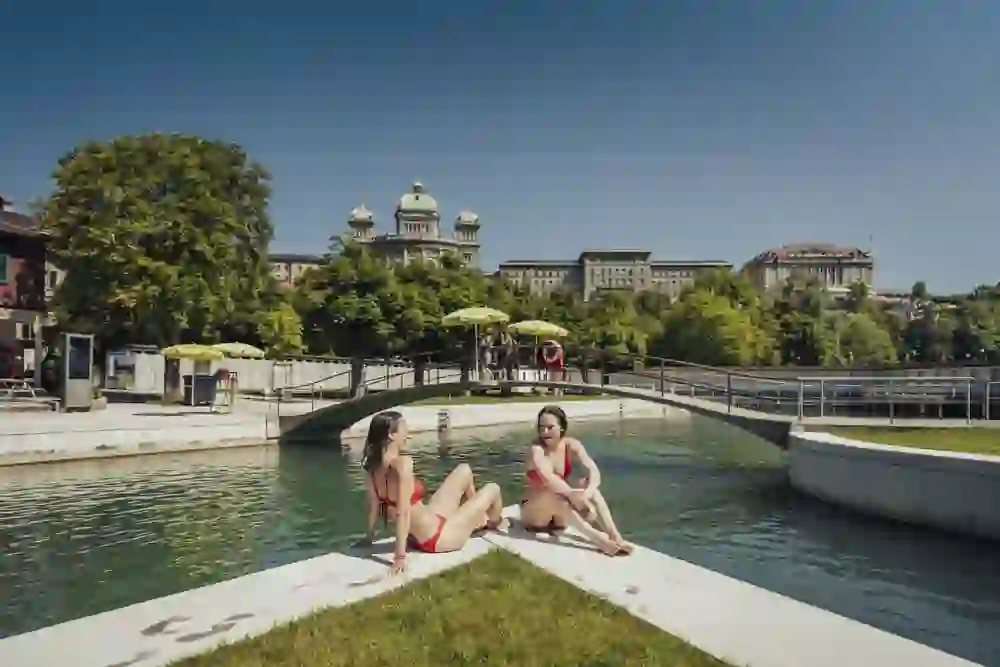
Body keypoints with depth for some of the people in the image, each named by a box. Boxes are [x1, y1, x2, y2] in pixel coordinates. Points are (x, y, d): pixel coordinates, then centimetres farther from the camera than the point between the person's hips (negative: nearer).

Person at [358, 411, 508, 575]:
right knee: (492, 490, 11)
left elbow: (374, 506, 0)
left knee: (464, 471, 18)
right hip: (435, 538, -8)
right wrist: (400, 557, -30)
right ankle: (496, 523, 46)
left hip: (417, 536, 8)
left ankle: (476, 517, 42)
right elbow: (403, 512, -32)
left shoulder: (372, 467, -7)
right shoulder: (402, 463, -31)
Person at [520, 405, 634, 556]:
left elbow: (594, 471, -23)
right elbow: (548, 478, -38)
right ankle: (597, 538, -45)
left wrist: (587, 493, -43)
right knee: (553, 494, -36)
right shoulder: (537, 449, -20)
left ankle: (615, 537, -34)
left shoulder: (572, 445, -8)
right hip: (534, 513, -4)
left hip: (561, 515, 4)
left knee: (587, 484, -22)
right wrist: (573, 495, -48)